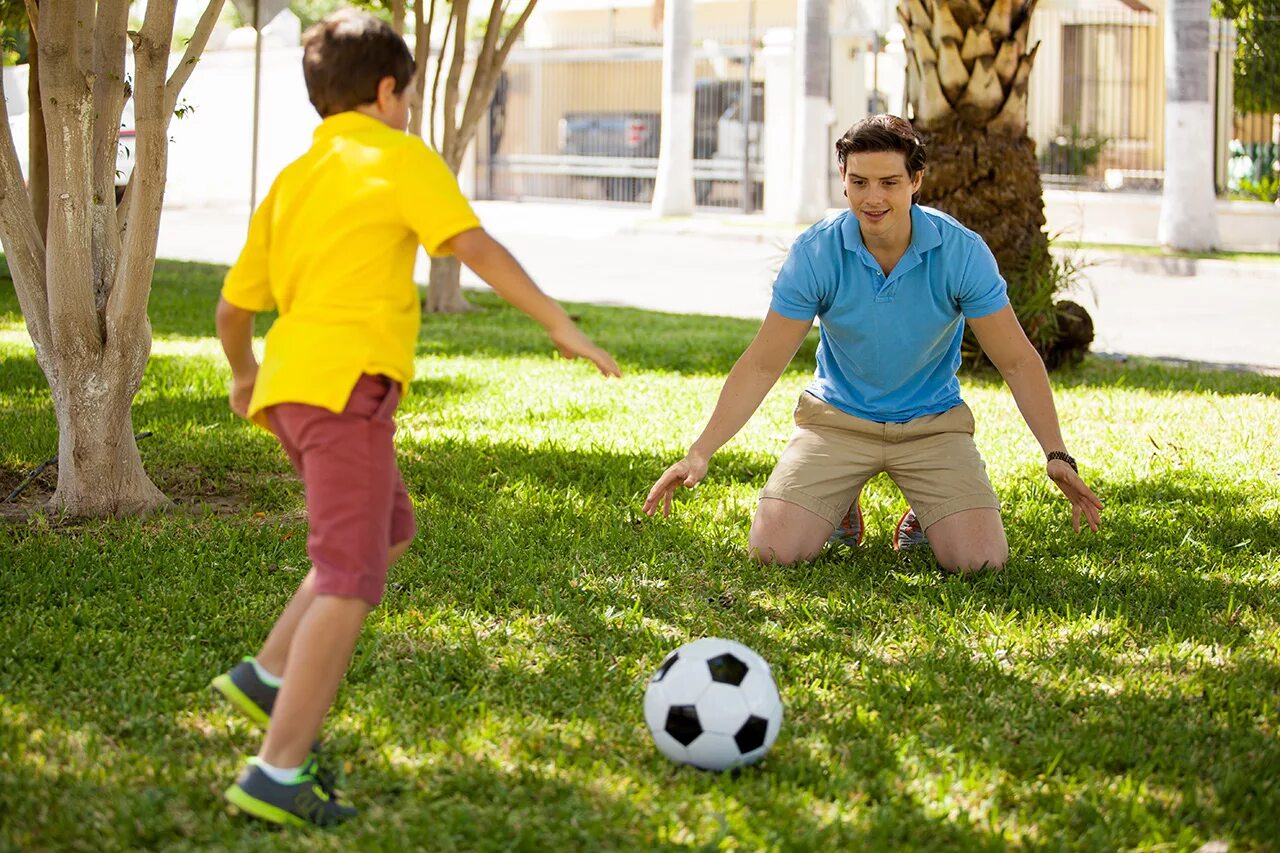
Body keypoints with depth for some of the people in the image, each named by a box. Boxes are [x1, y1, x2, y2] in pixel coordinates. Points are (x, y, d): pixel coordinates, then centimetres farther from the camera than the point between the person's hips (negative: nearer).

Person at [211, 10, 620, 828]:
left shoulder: (291, 179, 21)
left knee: (390, 529, 26)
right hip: (347, 382, -8)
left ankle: (269, 675, 19)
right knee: (350, 578, -9)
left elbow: (234, 305, 23)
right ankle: (279, 773, -14)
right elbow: (475, 246, -12)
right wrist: (561, 325, -10)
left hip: (289, 381, 8)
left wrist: (243, 374, 41)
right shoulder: (401, 159, 2)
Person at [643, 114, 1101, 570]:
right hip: (836, 418, 0)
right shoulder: (814, 253, -16)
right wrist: (699, 453, -18)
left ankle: (923, 514, 17)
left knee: (981, 558, -20)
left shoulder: (961, 251, -16)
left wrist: (1057, 455, -19)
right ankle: (841, 509, 17)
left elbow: (1017, 361, -9)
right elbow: (763, 363, -11)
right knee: (774, 547, -19)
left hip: (932, 423, 0)